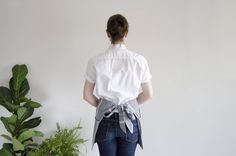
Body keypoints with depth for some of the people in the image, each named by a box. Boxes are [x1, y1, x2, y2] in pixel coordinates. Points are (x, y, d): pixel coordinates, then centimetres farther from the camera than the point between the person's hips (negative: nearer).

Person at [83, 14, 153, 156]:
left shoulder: (96, 61, -9)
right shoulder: (139, 60, -9)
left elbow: (87, 95, -2)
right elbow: (148, 94, -1)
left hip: (106, 120, 0)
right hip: (129, 119, 0)